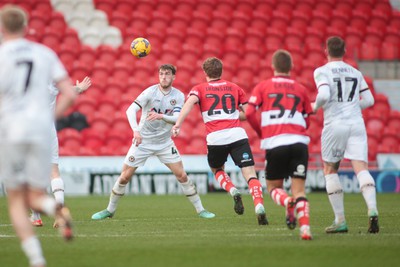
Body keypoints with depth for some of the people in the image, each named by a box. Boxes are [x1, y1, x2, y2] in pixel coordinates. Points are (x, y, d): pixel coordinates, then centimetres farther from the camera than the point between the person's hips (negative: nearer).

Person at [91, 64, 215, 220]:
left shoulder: (178, 96, -6)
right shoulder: (150, 92, -15)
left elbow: (177, 119, -18)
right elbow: (131, 110, -24)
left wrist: (161, 116, -38)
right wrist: (136, 130, -39)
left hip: (165, 143, 2)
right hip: (142, 141, -2)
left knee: (182, 175, -4)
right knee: (125, 177, -1)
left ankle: (200, 210, 6)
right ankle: (110, 210, 17)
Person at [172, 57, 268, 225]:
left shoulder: (200, 89, 14)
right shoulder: (235, 88, 20)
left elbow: (189, 103, -8)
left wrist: (178, 124, -18)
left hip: (215, 137, 0)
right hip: (237, 135, 0)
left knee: (217, 170, 26)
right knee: (250, 174, -4)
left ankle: (233, 192, -1)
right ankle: (259, 206, -26)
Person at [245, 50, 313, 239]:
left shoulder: (263, 87, 10)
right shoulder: (300, 89, 14)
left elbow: (249, 113, -1)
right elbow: (307, 122, 15)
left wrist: (261, 132, 14)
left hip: (274, 144, -1)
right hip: (299, 142, 1)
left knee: (273, 186, 15)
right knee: (299, 190, 2)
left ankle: (287, 202, -18)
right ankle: (305, 228, -18)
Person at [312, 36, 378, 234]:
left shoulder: (322, 71, -1)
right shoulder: (355, 72, 14)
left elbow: (324, 95, -17)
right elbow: (369, 100, 15)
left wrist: (315, 106, 2)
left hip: (335, 125, -3)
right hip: (357, 123, 3)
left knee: (330, 169, 12)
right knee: (361, 168, -5)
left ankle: (340, 220, 8)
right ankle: (372, 209, -30)